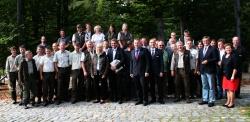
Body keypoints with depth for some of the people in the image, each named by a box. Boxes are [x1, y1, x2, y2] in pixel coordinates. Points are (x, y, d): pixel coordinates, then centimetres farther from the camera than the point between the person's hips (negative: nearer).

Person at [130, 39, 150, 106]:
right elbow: (131, 62, 15)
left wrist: (147, 71, -12)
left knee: (144, 87, -1)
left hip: (143, 72, -4)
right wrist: (131, 72, 9)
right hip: (135, 73, 5)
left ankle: (145, 100, 11)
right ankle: (140, 100, 19)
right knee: (138, 87, 8)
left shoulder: (144, 50, -3)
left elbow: (147, 61, -6)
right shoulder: (132, 52, 14)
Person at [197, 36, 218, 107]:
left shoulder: (213, 49, -3)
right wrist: (198, 69, 10)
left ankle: (211, 101, 6)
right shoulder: (201, 50, 16)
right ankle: (205, 99, 21)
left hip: (210, 70, -6)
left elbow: (216, 59, -9)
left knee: (211, 86, 0)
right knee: (204, 86, 13)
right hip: (202, 70, 6)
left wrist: (207, 61, -18)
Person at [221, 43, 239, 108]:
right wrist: (224, 73, 12)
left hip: (231, 75, -7)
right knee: (227, 89, 13)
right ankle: (228, 102, 23)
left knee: (231, 89, -1)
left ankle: (232, 103, 9)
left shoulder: (234, 56, -12)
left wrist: (233, 75, -19)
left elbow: (235, 67, -16)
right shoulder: (224, 56, 9)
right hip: (225, 75, 7)